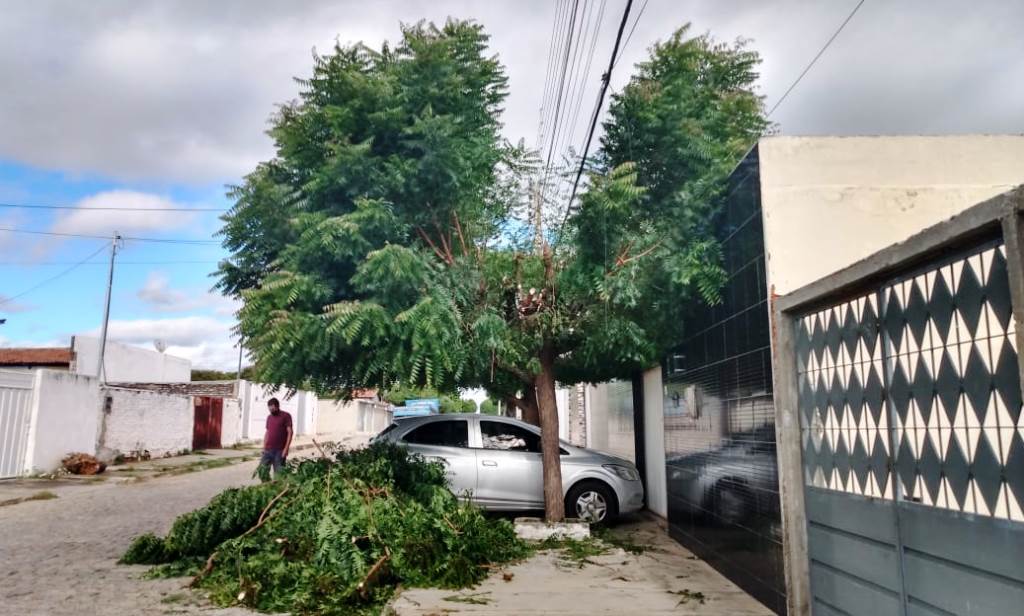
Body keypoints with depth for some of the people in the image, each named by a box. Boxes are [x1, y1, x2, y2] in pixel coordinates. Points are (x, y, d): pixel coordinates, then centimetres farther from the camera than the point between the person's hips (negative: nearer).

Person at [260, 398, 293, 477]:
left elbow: (289, 432, -9)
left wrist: (286, 448, -14)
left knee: (278, 472, -2)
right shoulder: (269, 417, 14)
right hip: (268, 450, 6)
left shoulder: (286, 416, -4)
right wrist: (264, 447, 11)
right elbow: (267, 433, 19)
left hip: (280, 451, -6)